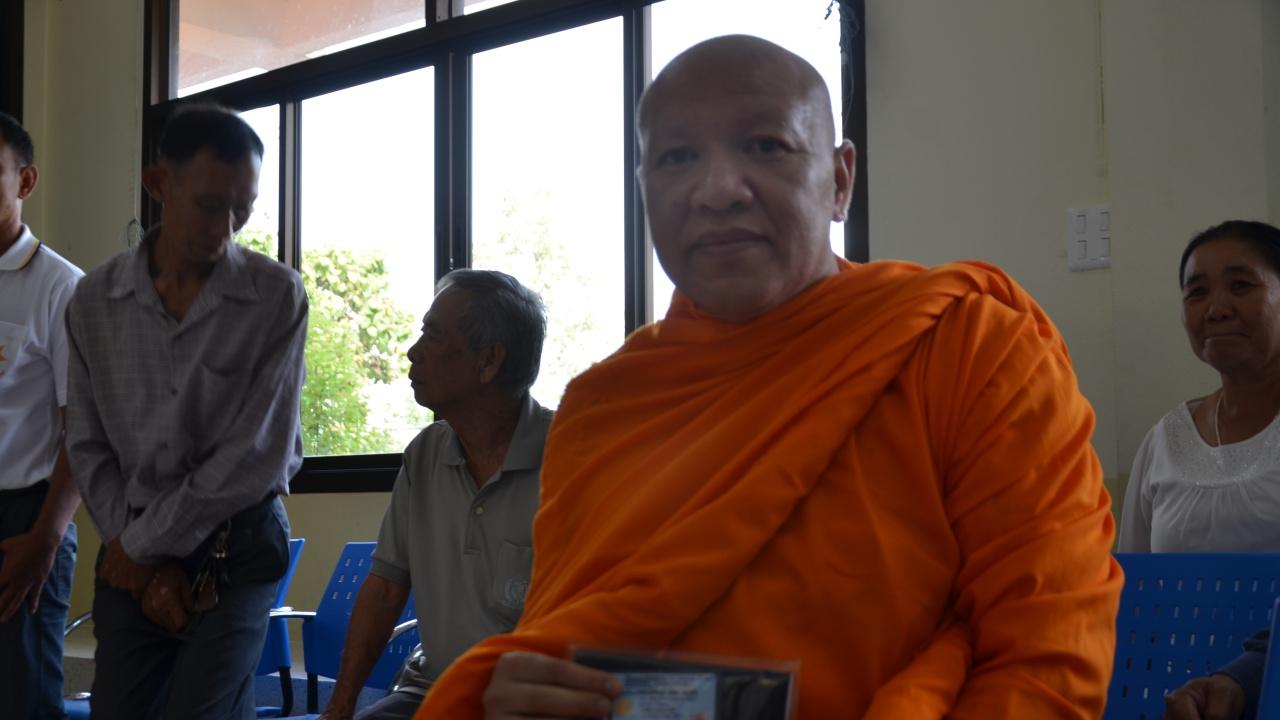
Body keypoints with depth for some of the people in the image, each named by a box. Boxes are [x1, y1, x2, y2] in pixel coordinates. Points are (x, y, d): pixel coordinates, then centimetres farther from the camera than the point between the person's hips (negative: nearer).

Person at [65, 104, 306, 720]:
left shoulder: (277, 296, -9)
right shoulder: (94, 301, 1)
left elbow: (258, 454, -12)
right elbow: (89, 449, 4)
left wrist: (143, 545, -7)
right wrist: (145, 565, -6)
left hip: (237, 546, -3)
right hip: (131, 552, 3)